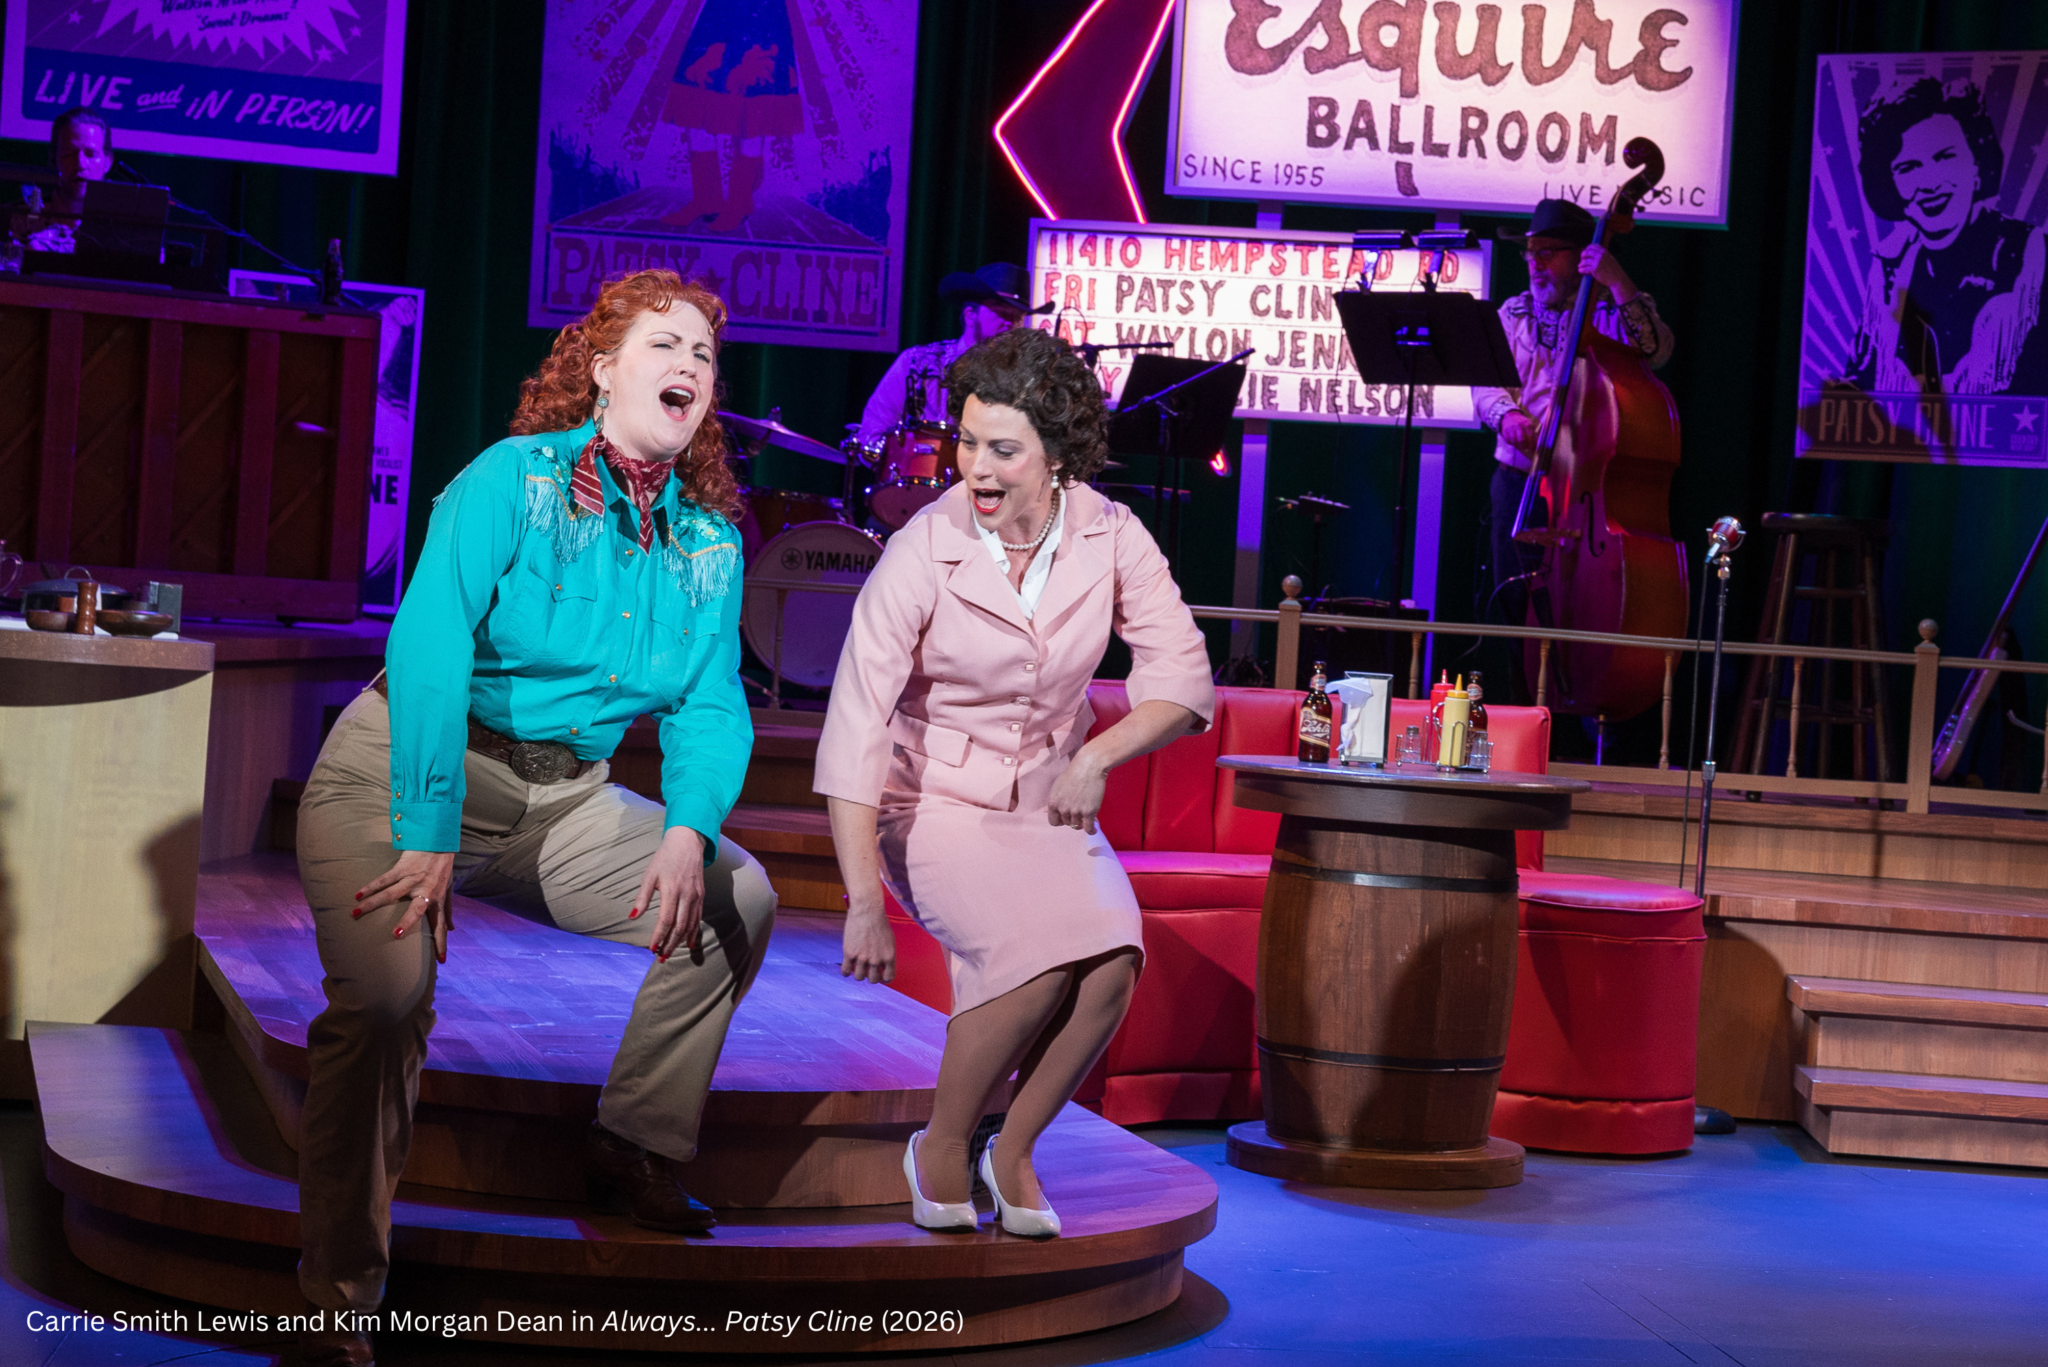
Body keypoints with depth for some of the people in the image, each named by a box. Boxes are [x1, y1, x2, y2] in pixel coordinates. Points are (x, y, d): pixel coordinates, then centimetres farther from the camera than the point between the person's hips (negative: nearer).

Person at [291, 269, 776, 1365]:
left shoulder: (711, 538, 5)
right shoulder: (513, 480, -13)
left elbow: (711, 703, 4)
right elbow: (430, 649, -23)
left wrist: (687, 829, -16)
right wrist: (427, 836, -31)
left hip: (563, 796, 7)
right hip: (408, 771, -7)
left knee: (736, 896, 2)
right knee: (387, 990, -29)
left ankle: (637, 1151, 17)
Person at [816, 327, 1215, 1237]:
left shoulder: (1109, 538, -7)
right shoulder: (922, 553, -18)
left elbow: (1184, 680, -2)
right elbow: (854, 730, -21)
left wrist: (1097, 756, -20)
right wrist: (863, 905, -26)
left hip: (1050, 805, 4)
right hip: (935, 803, -3)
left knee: (1111, 965, -25)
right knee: (1038, 957, -30)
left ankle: (1013, 1153, -1)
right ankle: (940, 1147, -5)